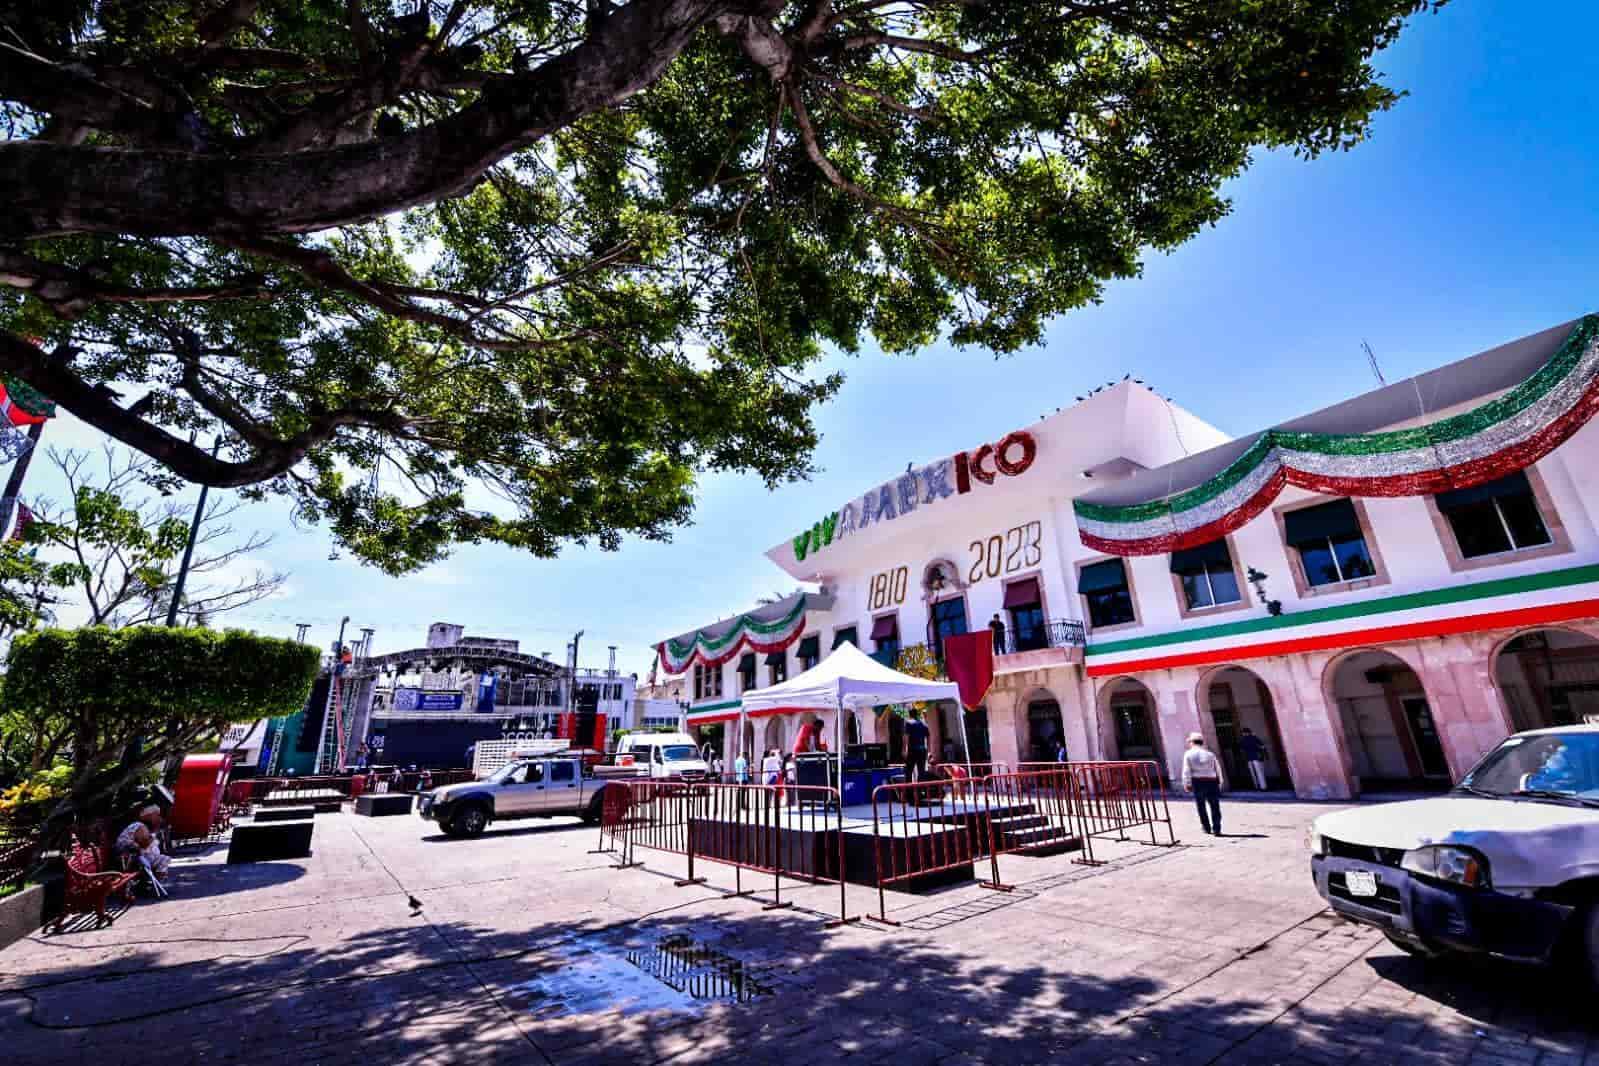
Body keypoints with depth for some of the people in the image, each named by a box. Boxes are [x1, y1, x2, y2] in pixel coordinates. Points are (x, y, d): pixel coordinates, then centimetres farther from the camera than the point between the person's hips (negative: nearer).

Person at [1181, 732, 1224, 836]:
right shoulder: (1210, 753, 8)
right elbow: (1218, 769, 9)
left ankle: (1206, 828, 21)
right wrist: (1220, 782, 19)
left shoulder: (1188, 754, 0)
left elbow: (1186, 770, -4)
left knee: (1201, 806, 13)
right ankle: (1216, 829, -1)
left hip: (1197, 781, -1)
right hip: (1211, 781, 2)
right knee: (1214, 806, 5)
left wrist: (1186, 784, 1)